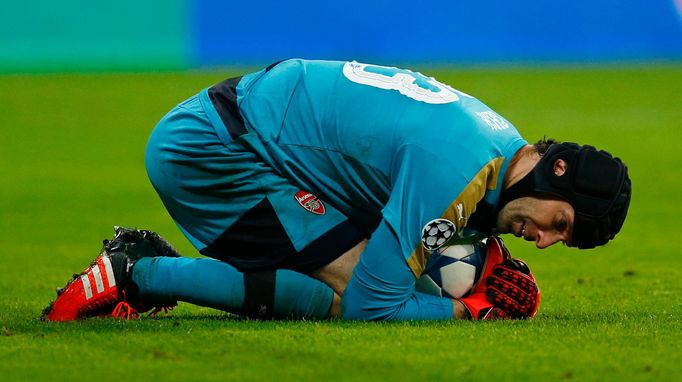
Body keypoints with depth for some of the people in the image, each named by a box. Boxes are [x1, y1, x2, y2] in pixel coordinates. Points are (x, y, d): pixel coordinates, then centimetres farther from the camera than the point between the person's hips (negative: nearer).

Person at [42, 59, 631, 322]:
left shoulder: (502, 144, 6)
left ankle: (146, 262, 8)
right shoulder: (458, 170, -25)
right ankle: (138, 275, -11)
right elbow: (370, 306, -23)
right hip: (203, 148, -10)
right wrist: (473, 308, -12)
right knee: (347, 286, -15)